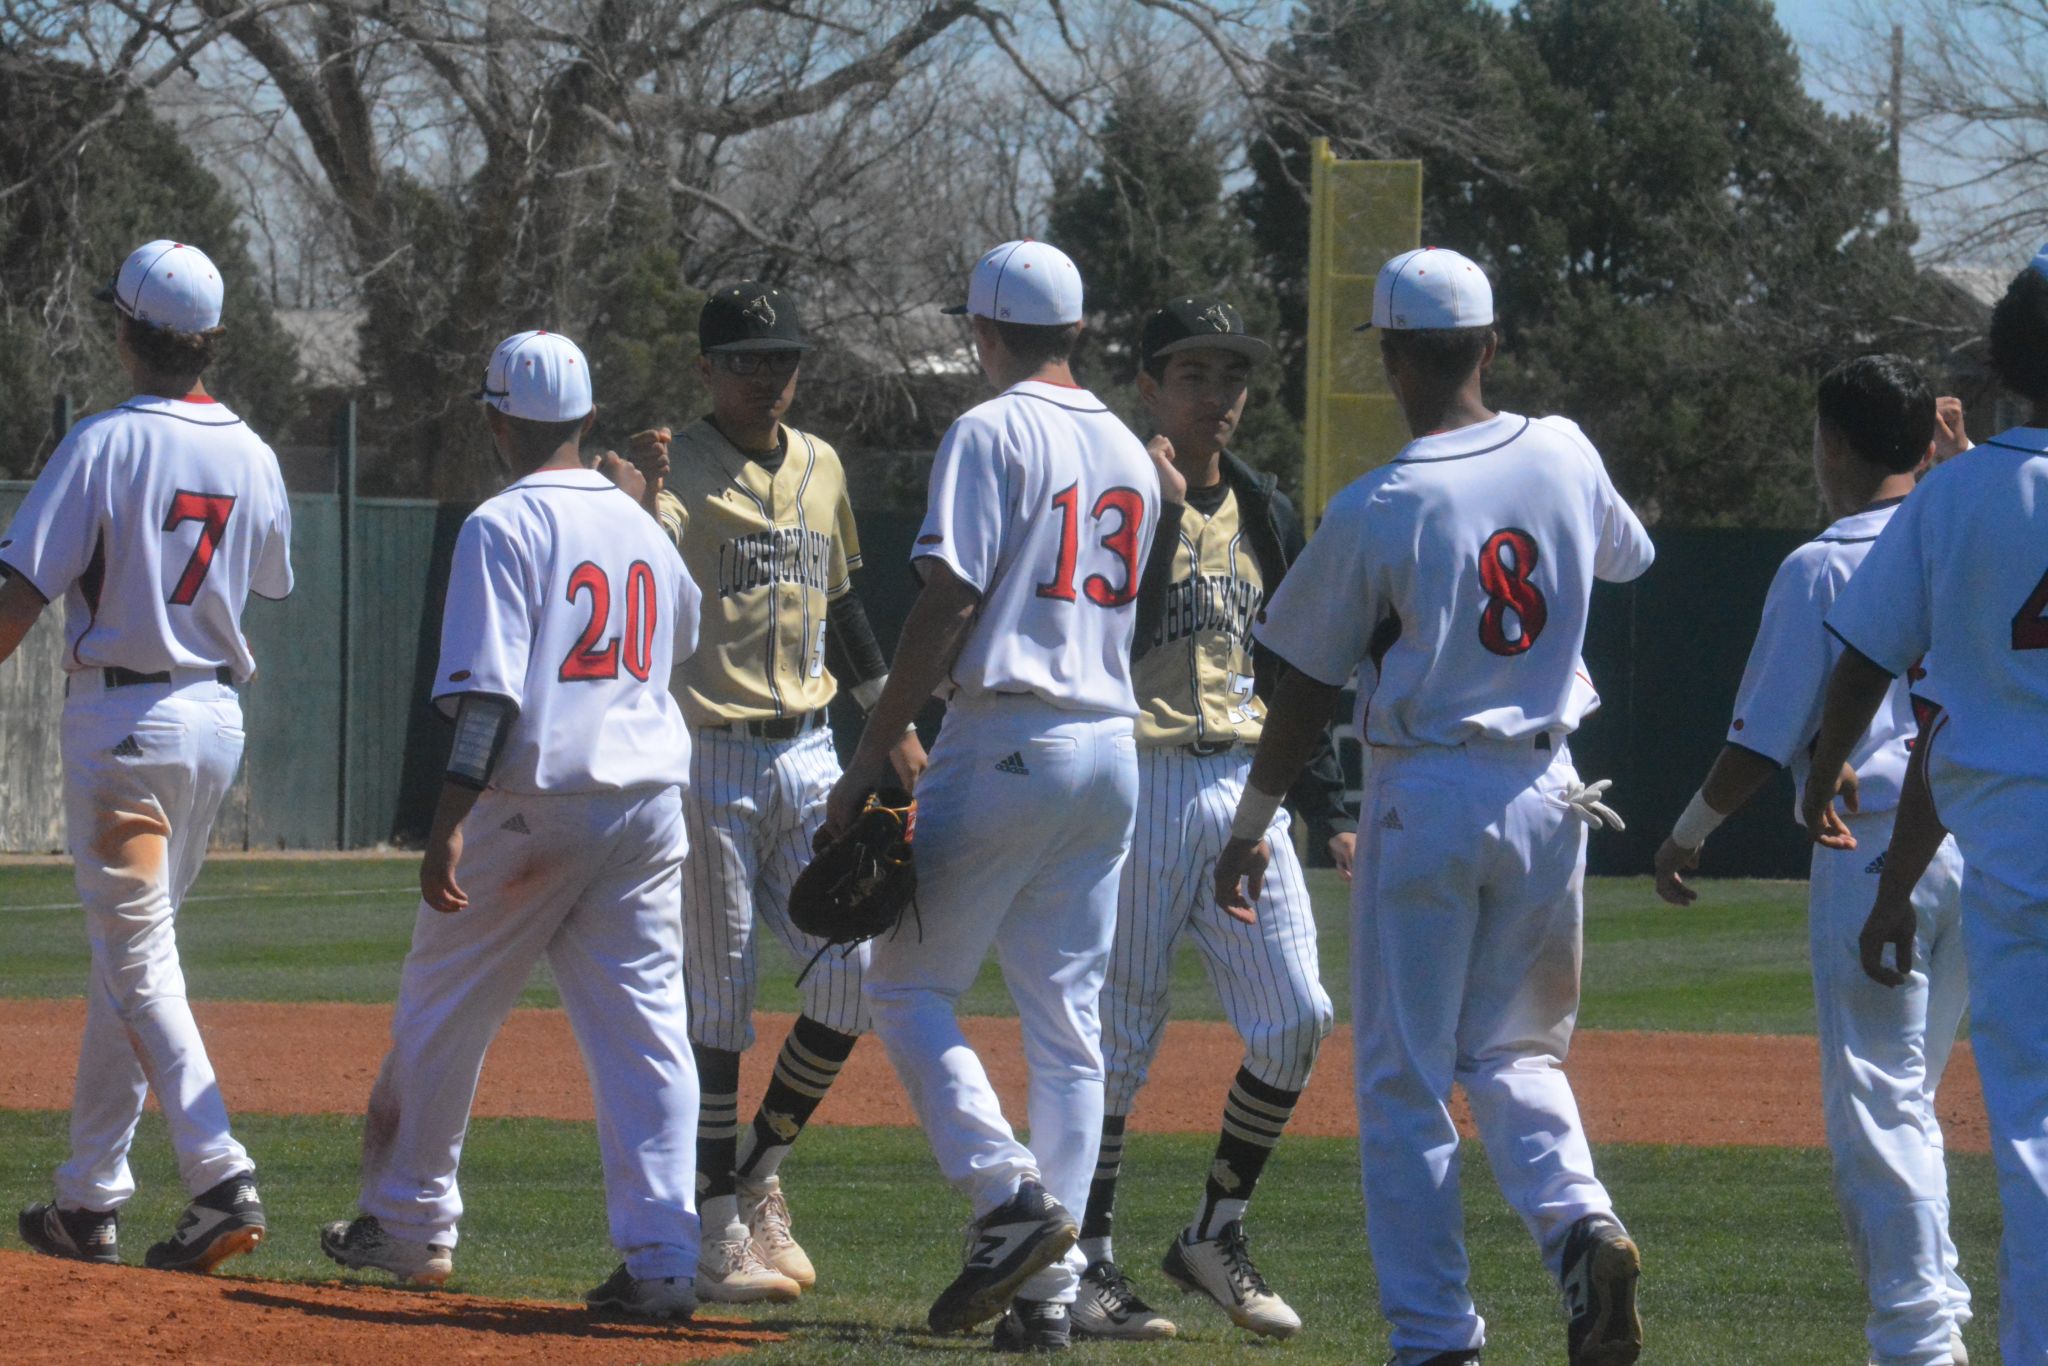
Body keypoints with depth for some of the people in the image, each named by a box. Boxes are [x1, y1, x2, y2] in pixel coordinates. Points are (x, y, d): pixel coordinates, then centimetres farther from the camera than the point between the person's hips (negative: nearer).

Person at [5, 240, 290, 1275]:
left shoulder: (105, 444, -14)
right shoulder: (251, 456, 4)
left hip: (120, 714, -6)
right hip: (219, 715, 6)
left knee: (139, 959, -6)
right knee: (127, 954, 15)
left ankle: (220, 1178, -20)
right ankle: (89, 1198, 19)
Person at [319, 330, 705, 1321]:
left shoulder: (504, 527, -8)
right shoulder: (640, 525, 12)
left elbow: (488, 694, -18)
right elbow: (689, 634, 31)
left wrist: (449, 823, -21)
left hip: (533, 795, -5)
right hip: (649, 795, 5)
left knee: (443, 1008, 12)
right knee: (645, 1023, 0)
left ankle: (412, 1226, 23)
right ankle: (662, 1257, -11)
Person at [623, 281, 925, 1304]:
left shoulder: (819, 469, 12)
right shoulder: (675, 471, -8)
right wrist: (647, 491, -43)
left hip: (807, 756, 6)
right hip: (708, 759, -6)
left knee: (854, 972, 0)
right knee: (714, 997, -2)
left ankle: (760, 1170, 18)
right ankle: (719, 1226, 3)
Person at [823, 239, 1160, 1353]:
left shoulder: (993, 433, -8)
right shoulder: (1130, 454, 15)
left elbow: (948, 601, -15)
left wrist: (872, 756, -13)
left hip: (1006, 744, -7)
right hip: (1113, 748, 7)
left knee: (906, 982, 3)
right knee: (1068, 1020, 7)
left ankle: (1009, 1195, -15)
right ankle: (1048, 1287, 3)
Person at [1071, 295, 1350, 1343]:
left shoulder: (1263, 513, 15)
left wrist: (1328, 813, 15)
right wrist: (1157, 510, -22)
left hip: (1243, 785, 6)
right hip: (1137, 780, -6)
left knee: (1295, 1015, -2)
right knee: (1118, 1026, -4)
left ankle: (1216, 1235, 11)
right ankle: (1089, 1261, 4)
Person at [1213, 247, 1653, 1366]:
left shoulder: (1377, 509, -14)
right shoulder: (1564, 455, -1)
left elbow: (1306, 693, -7)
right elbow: (1626, 556, 22)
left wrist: (1249, 830, 3)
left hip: (1423, 798, -4)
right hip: (1546, 792, 4)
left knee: (1405, 1076, 5)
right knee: (1514, 1049, 17)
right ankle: (1579, 1222, -10)